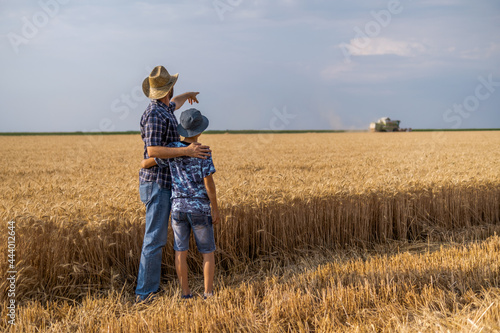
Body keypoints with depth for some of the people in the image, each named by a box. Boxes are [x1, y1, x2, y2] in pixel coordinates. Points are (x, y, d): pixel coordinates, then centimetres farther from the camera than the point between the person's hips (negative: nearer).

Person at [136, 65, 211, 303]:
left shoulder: (163, 109, 12)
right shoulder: (155, 115, -19)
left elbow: (174, 104, 39)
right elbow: (152, 151, -28)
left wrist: (187, 95, 60)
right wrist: (187, 151, -32)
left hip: (164, 184, 11)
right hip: (157, 184, -11)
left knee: (156, 237, 13)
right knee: (155, 239, -8)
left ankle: (151, 286, 19)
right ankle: (145, 294, -4)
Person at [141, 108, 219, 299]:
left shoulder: (171, 150, -4)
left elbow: (145, 164, 1)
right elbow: (209, 183, -15)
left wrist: (146, 161, 26)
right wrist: (215, 209, -6)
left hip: (178, 206, 3)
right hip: (200, 208, -3)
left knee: (181, 251, 10)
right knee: (207, 252, 9)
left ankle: (186, 293, 12)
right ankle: (208, 293, 7)